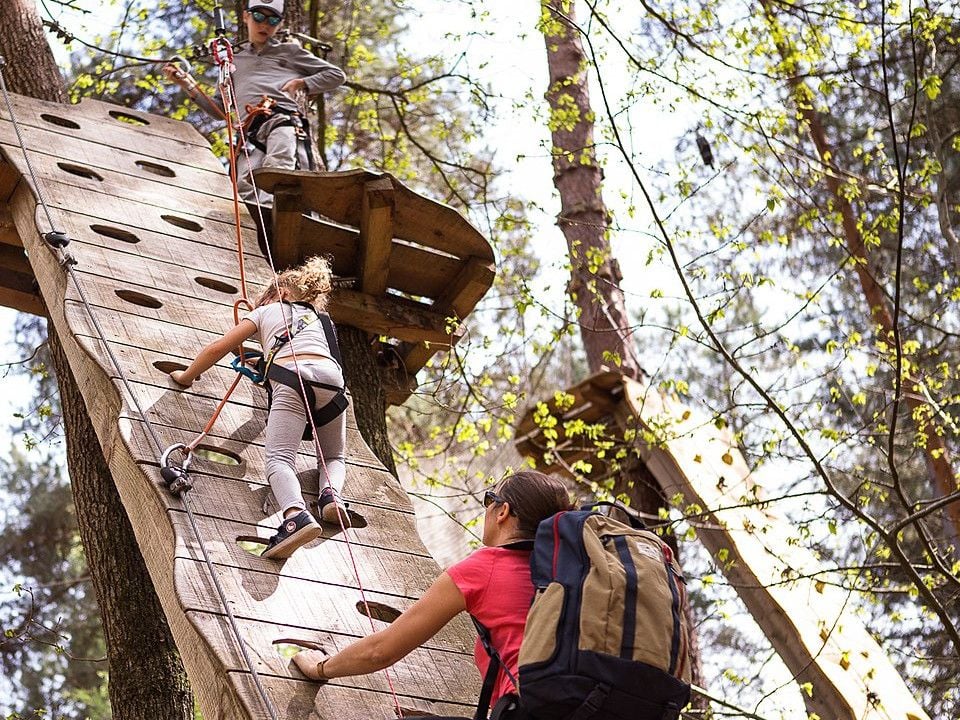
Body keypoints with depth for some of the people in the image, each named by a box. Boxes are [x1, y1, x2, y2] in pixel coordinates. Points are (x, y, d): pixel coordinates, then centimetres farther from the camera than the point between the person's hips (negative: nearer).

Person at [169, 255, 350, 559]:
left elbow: (217, 348, 23)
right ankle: (331, 494, -12)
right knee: (333, 458, 23)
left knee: (279, 459, -15)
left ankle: (296, 515, -47)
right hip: (331, 378, 4)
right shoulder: (320, 318, 38)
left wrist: (186, 376, 38)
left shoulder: (265, 311, 28)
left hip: (292, 378, -4)